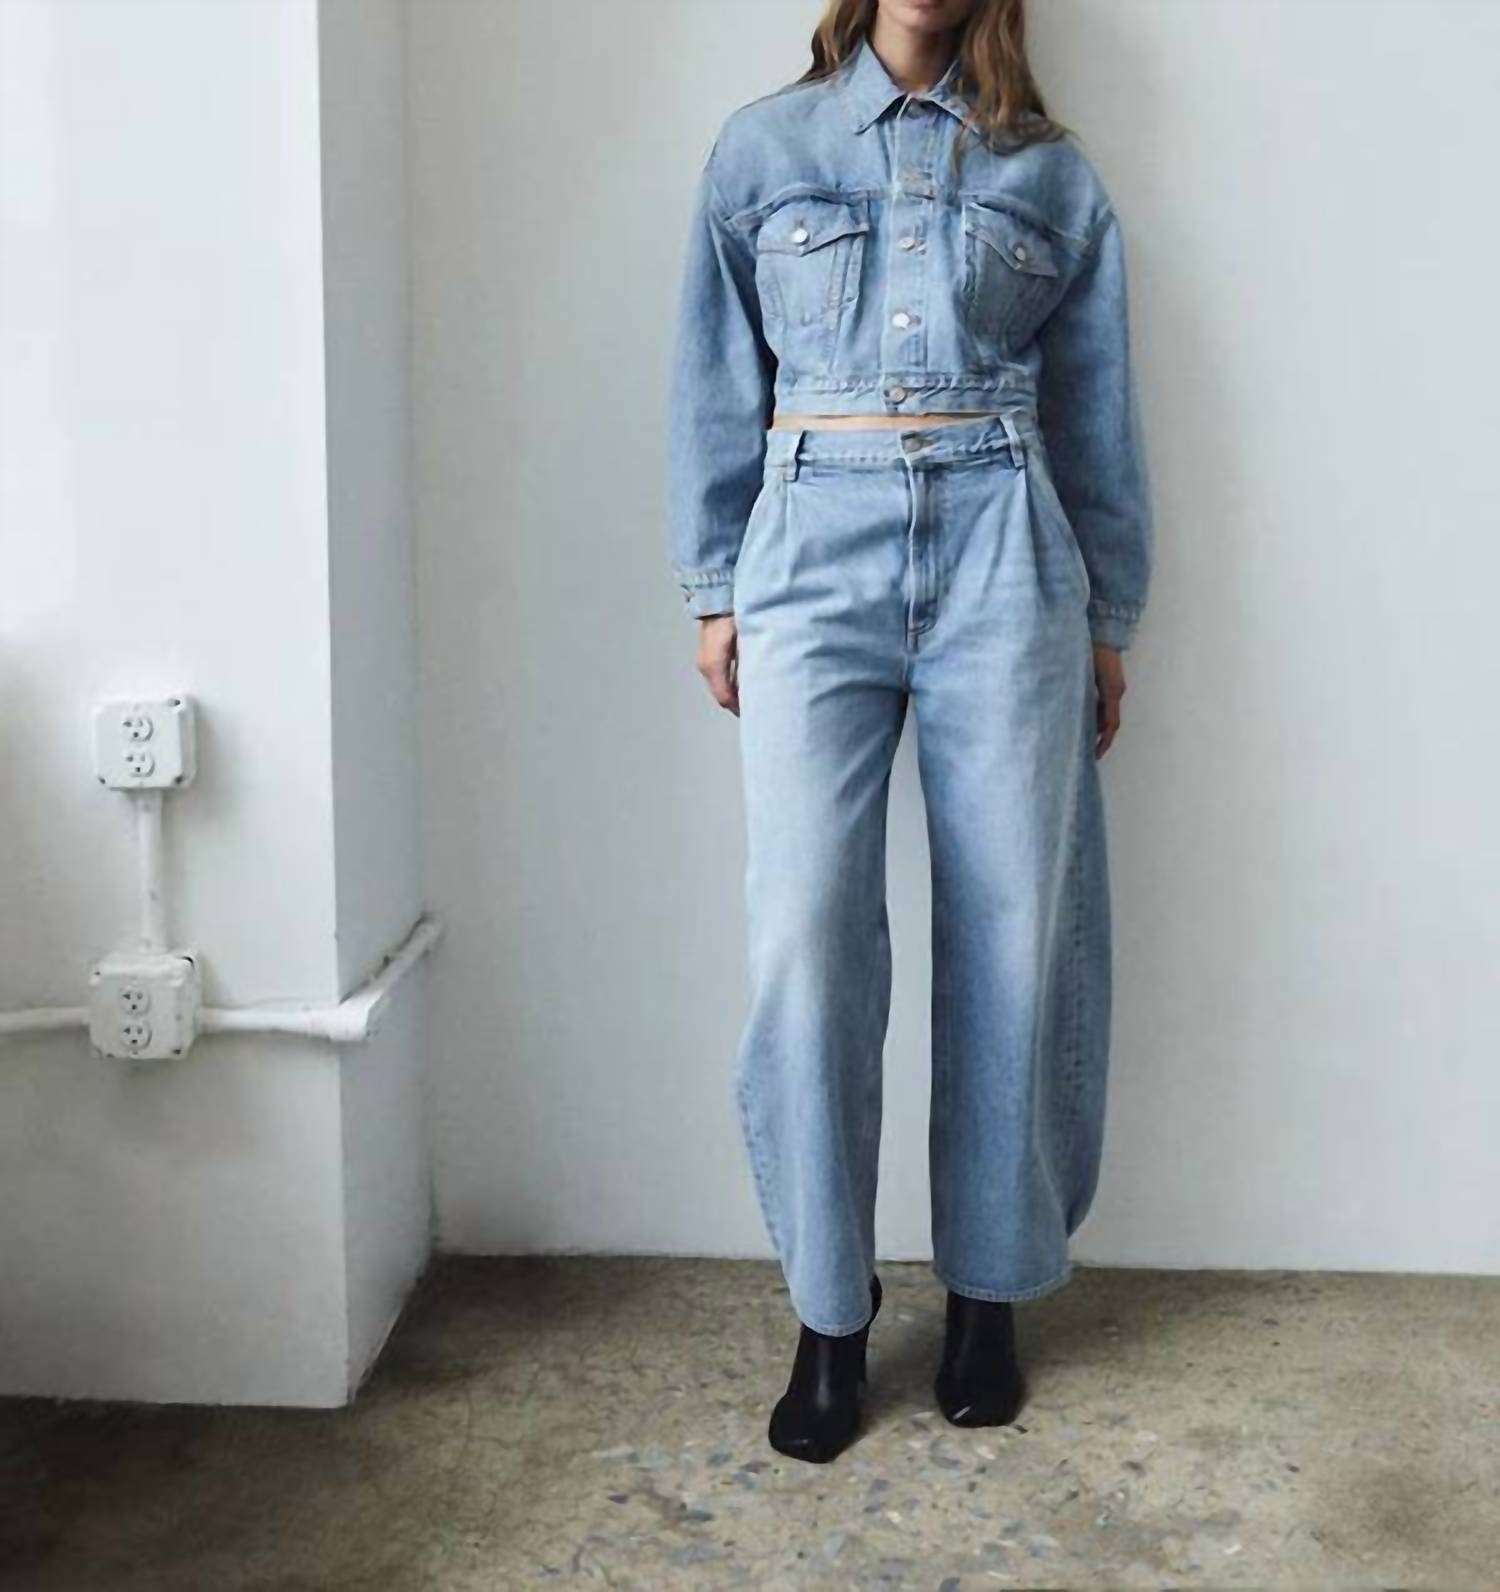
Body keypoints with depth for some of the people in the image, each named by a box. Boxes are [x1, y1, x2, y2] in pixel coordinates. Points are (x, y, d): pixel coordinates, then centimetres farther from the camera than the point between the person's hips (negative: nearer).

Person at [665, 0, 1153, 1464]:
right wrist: (714, 591, 6)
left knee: (1009, 933, 1)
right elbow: (717, 388, 11)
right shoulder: (761, 148, 12)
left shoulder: (1052, 173, 13)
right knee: (805, 936, -9)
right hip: (815, 556, 0)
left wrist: (1109, 619, 12)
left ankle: (989, 1289, 17)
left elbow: (1096, 411, 14)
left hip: (1002, 559, 1)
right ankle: (829, 1317, 5)